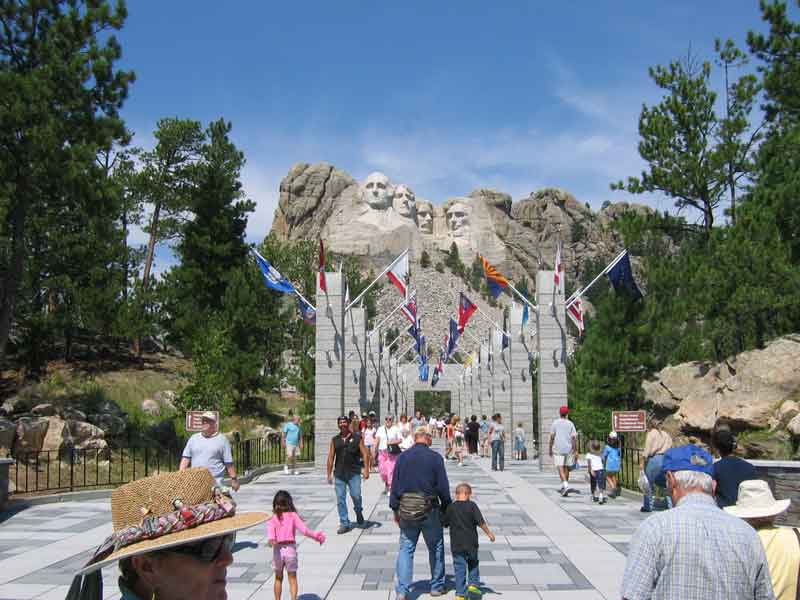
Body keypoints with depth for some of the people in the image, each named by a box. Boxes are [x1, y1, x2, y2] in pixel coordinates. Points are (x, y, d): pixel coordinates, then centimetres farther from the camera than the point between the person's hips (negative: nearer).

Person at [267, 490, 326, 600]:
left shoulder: (273, 518, -1)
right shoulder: (293, 515, -2)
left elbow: (270, 529, -20)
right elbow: (303, 529, -10)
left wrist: (271, 539, -35)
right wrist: (316, 536, -4)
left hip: (278, 549, 1)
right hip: (291, 549, 0)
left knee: (278, 578, 17)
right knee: (292, 578, 11)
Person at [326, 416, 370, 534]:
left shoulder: (357, 438, 3)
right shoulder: (335, 440, 10)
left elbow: (364, 454, 0)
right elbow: (331, 457, 11)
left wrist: (366, 469, -9)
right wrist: (329, 474, 6)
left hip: (354, 472, -2)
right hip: (339, 473, 2)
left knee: (356, 495, -8)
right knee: (340, 499, 1)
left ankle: (359, 512, 24)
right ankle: (344, 523, 10)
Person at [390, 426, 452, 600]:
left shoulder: (402, 457, 0)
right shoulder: (435, 458, -8)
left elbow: (395, 485, 3)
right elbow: (443, 486, -5)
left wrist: (395, 509, 12)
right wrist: (446, 508, 8)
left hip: (406, 510, 2)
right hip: (429, 510, -2)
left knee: (406, 549, 8)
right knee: (436, 549, 16)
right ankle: (437, 586, 26)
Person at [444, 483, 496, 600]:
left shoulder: (451, 507, -1)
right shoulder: (472, 506, -7)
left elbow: (445, 523, 8)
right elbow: (481, 522, -6)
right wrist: (489, 533, 7)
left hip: (456, 544, 1)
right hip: (471, 543, -1)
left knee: (459, 568, 4)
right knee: (473, 564, 24)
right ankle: (473, 583, 13)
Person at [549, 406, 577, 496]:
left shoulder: (555, 423, 0)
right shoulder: (570, 424, 2)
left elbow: (552, 437, -2)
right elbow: (574, 438, -3)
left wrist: (550, 449, 7)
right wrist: (576, 451, 0)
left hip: (558, 449, -2)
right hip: (568, 449, 2)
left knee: (560, 468, -6)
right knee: (566, 468, 14)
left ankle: (566, 485, -25)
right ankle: (564, 487, 22)